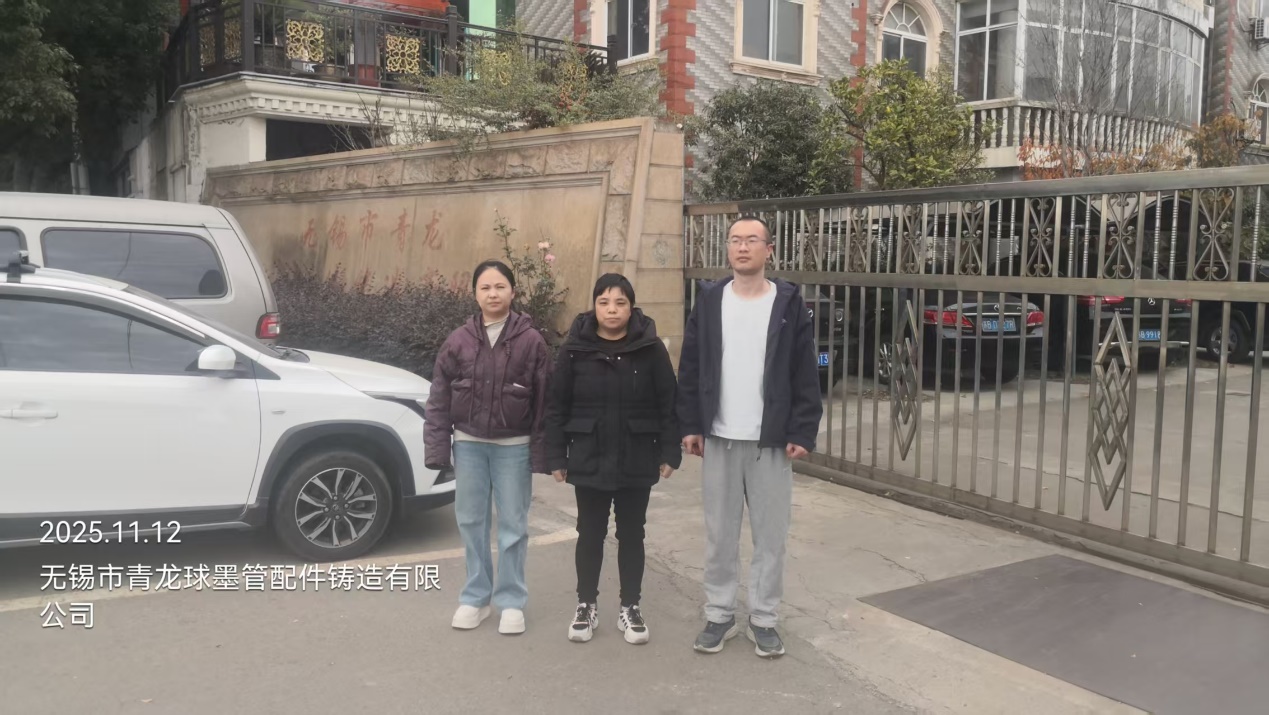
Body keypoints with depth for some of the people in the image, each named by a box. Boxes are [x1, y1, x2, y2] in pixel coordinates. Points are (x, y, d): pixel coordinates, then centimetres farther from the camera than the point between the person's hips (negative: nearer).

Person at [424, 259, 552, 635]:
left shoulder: (531, 341, -6)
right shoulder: (459, 341, 0)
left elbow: (544, 400, -5)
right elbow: (439, 398, 2)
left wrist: (542, 453, -8)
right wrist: (437, 447, -3)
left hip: (513, 446, -2)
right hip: (469, 444, 2)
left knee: (513, 524, 6)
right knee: (471, 521, 10)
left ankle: (511, 601, 19)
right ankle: (475, 597, 25)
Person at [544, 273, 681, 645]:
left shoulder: (651, 348, -5)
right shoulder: (575, 349, -3)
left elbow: (668, 404, -2)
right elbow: (558, 407, 0)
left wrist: (669, 453, -5)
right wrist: (556, 456, -2)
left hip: (637, 462, 0)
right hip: (588, 461, 0)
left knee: (631, 535, 11)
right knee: (590, 534, 11)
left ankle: (630, 607, 25)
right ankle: (586, 605, 26)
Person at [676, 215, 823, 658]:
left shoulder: (789, 303, -1)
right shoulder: (709, 301, 5)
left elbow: (805, 375, -2)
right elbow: (690, 369, 5)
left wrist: (803, 432, -8)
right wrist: (690, 426, 0)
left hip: (771, 441, -1)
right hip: (719, 439, 2)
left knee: (770, 536, 6)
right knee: (719, 535, 9)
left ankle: (764, 620, 20)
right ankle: (719, 616, 22)